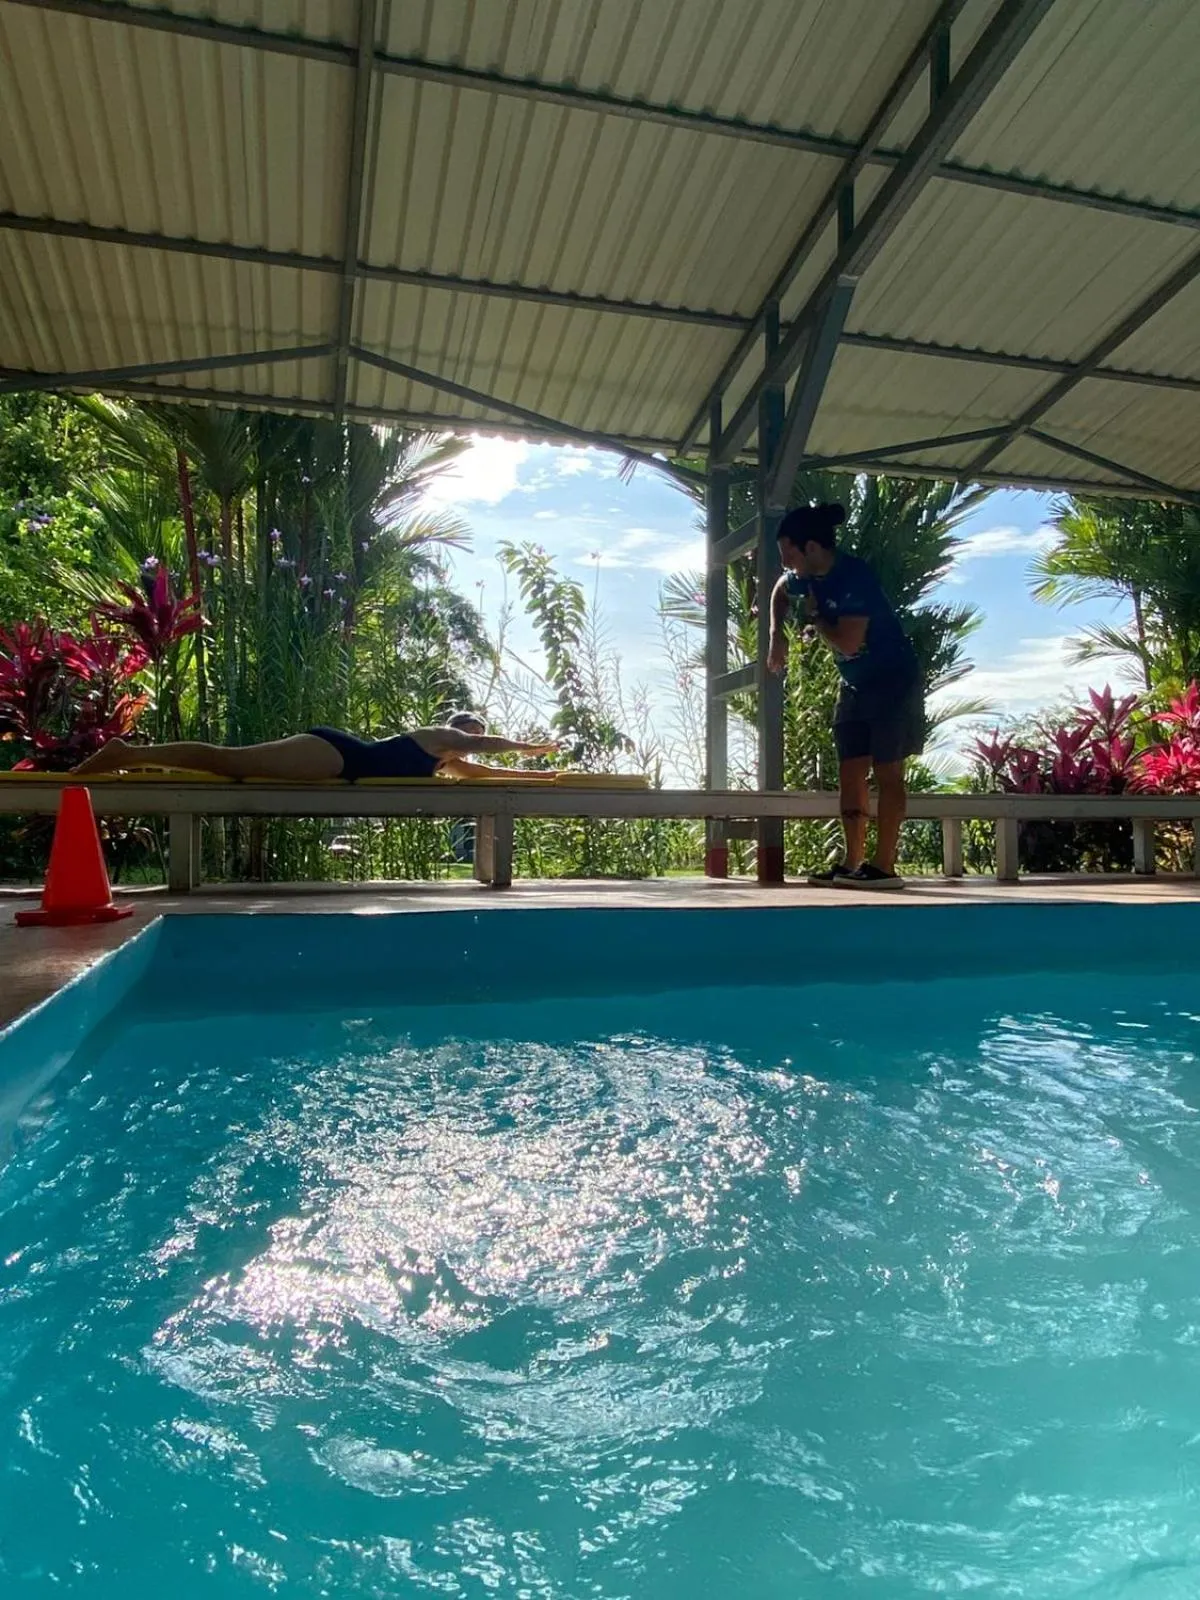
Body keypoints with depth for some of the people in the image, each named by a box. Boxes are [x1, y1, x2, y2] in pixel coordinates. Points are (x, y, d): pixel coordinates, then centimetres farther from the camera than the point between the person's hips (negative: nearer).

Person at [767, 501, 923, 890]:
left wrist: (814, 616, -13)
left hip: (894, 682, -8)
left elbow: (848, 644, -28)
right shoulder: (807, 576, -1)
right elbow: (779, 594, 22)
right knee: (850, 774, 5)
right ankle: (853, 863, 10)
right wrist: (778, 635, 8)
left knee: (886, 774, -9)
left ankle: (884, 867, -8)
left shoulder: (855, 577, -25)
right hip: (856, 685, 9)